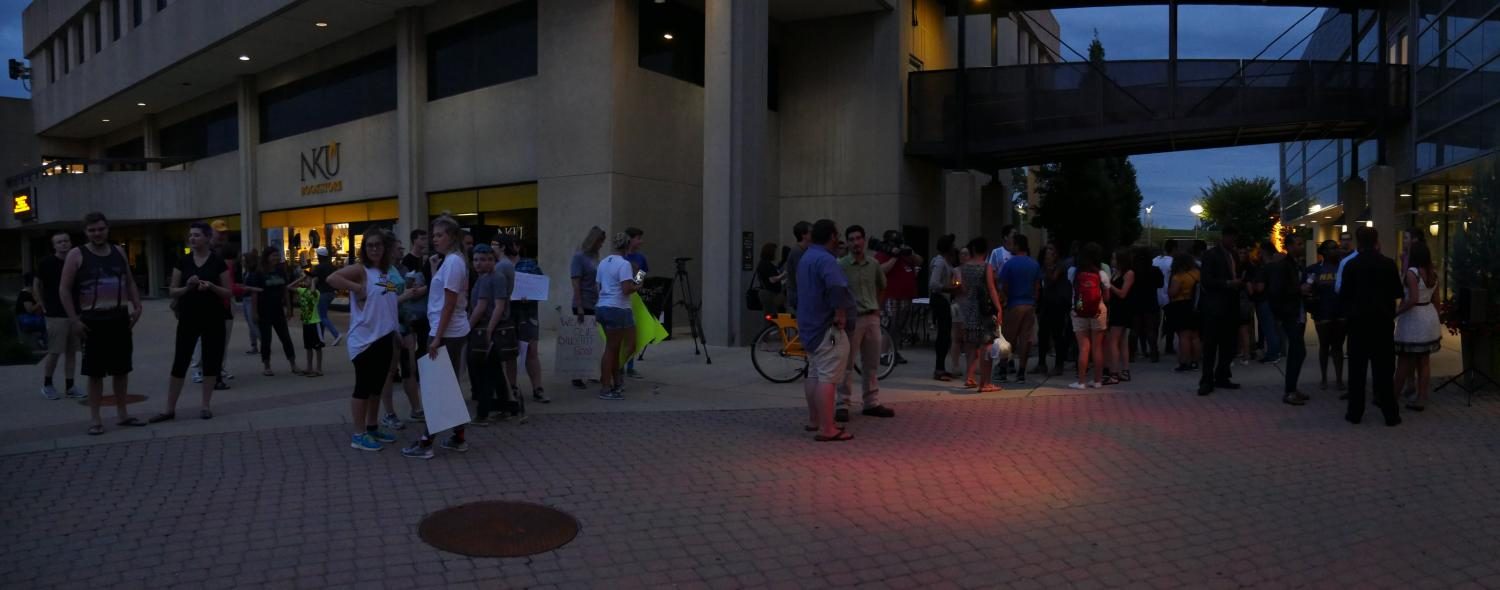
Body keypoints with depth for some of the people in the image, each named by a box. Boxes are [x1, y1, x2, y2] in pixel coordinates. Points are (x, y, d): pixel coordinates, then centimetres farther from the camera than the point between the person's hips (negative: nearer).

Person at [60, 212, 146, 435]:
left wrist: (137, 306, 4)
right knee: (95, 372, 0)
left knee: (122, 369, 10)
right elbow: (64, 289, -6)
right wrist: (74, 320, -12)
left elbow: (129, 282, 17)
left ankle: (122, 414, 21)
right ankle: (96, 419, 7)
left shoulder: (118, 252, 9)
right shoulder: (77, 255, -4)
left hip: (120, 318, 4)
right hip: (93, 321, -4)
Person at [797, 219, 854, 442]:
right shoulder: (825, 259, -18)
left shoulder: (806, 257, 15)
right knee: (827, 377, -10)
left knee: (814, 374, 17)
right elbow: (837, 287, -35)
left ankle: (814, 420, 26)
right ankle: (827, 429, -10)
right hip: (827, 326, -10)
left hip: (809, 323, 11)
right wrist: (841, 313, -23)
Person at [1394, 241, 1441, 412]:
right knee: (1424, 361, 10)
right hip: (1429, 317, 7)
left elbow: (1413, 299, -23)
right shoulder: (1433, 273, 6)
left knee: (1405, 361, 2)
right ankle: (1421, 398, 15)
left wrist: (1395, 313, -17)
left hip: (1412, 319, -7)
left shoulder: (1412, 272, -16)